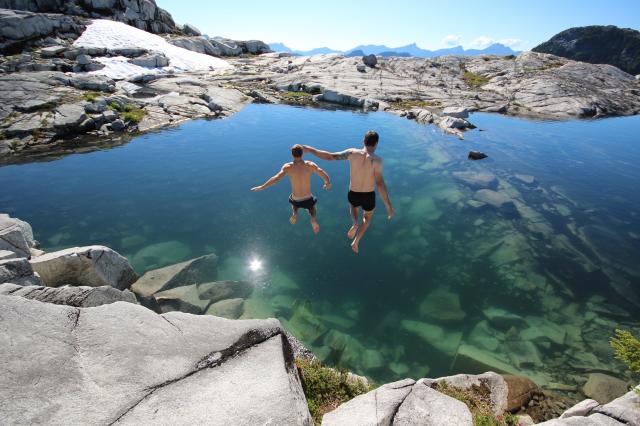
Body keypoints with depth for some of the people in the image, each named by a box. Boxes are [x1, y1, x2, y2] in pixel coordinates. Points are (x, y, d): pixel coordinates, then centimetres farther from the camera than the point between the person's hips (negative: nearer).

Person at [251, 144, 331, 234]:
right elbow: (325, 175, -9)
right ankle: (313, 218, -2)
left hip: (296, 200, 1)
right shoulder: (310, 165, -12)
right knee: (312, 209, 33)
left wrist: (261, 187, -13)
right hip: (308, 199, -1)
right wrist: (328, 184, 12)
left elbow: (276, 179, -24)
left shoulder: (287, 167, -15)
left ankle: (295, 213, 8)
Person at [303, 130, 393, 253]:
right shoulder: (377, 159, -20)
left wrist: (310, 149, 0)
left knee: (354, 206, 40)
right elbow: (380, 183, -29)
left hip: (353, 195, 2)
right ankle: (356, 242, 26)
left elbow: (329, 156, -14)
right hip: (368, 197, -2)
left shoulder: (352, 152, -13)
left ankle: (355, 224, 10)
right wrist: (388, 206, -25)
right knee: (368, 216, 33)